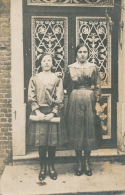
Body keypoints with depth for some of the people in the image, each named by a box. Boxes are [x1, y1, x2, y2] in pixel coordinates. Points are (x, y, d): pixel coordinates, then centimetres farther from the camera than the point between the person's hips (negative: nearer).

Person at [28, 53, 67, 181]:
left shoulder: (57, 79, 3)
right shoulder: (34, 79, 4)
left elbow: (59, 99, -2)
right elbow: (31, 98, -1)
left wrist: (52, 113, -13)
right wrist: (38, 112, -13)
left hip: (53, 113, 0)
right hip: (39, 113, 0)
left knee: (52, 141, 5)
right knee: (40, 141, 4)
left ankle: (52, 167, 20)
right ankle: (43, 168, 18)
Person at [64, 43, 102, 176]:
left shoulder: (93, 68, 4)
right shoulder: (70, 68, 4)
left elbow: (97, 87, 2)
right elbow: (66, 86, 11)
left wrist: (98, 103, -3)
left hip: (89, 101, 0)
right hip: (75, 101, 0)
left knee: (89, 129, 4)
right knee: (76, 130, 3)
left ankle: (87, 162, 17)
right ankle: (79, 162, 16)